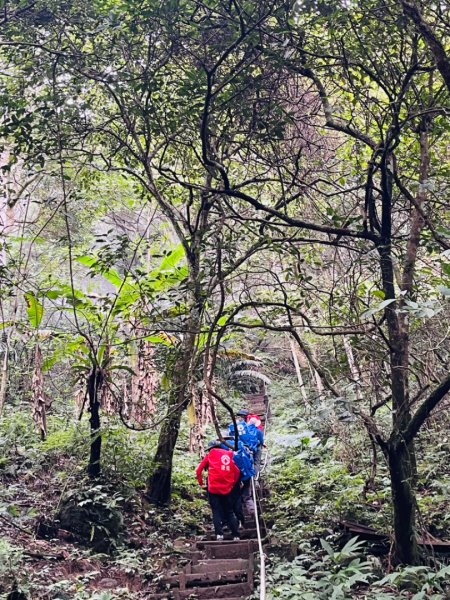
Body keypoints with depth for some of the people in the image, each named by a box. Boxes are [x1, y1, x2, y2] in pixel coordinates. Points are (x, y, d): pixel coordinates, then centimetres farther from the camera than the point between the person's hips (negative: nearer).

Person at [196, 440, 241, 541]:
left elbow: (199, 470, 3)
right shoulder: (229, 454, 13)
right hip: (227, 489, 3)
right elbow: (237, 472, 9)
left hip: (214, 488, -2)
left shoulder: (210, 454, 6)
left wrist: (201, 483, 12)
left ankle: (219, 534, -9)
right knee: (229, 512, 12)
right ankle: (236, 535, 8)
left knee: (216, 512, 4)